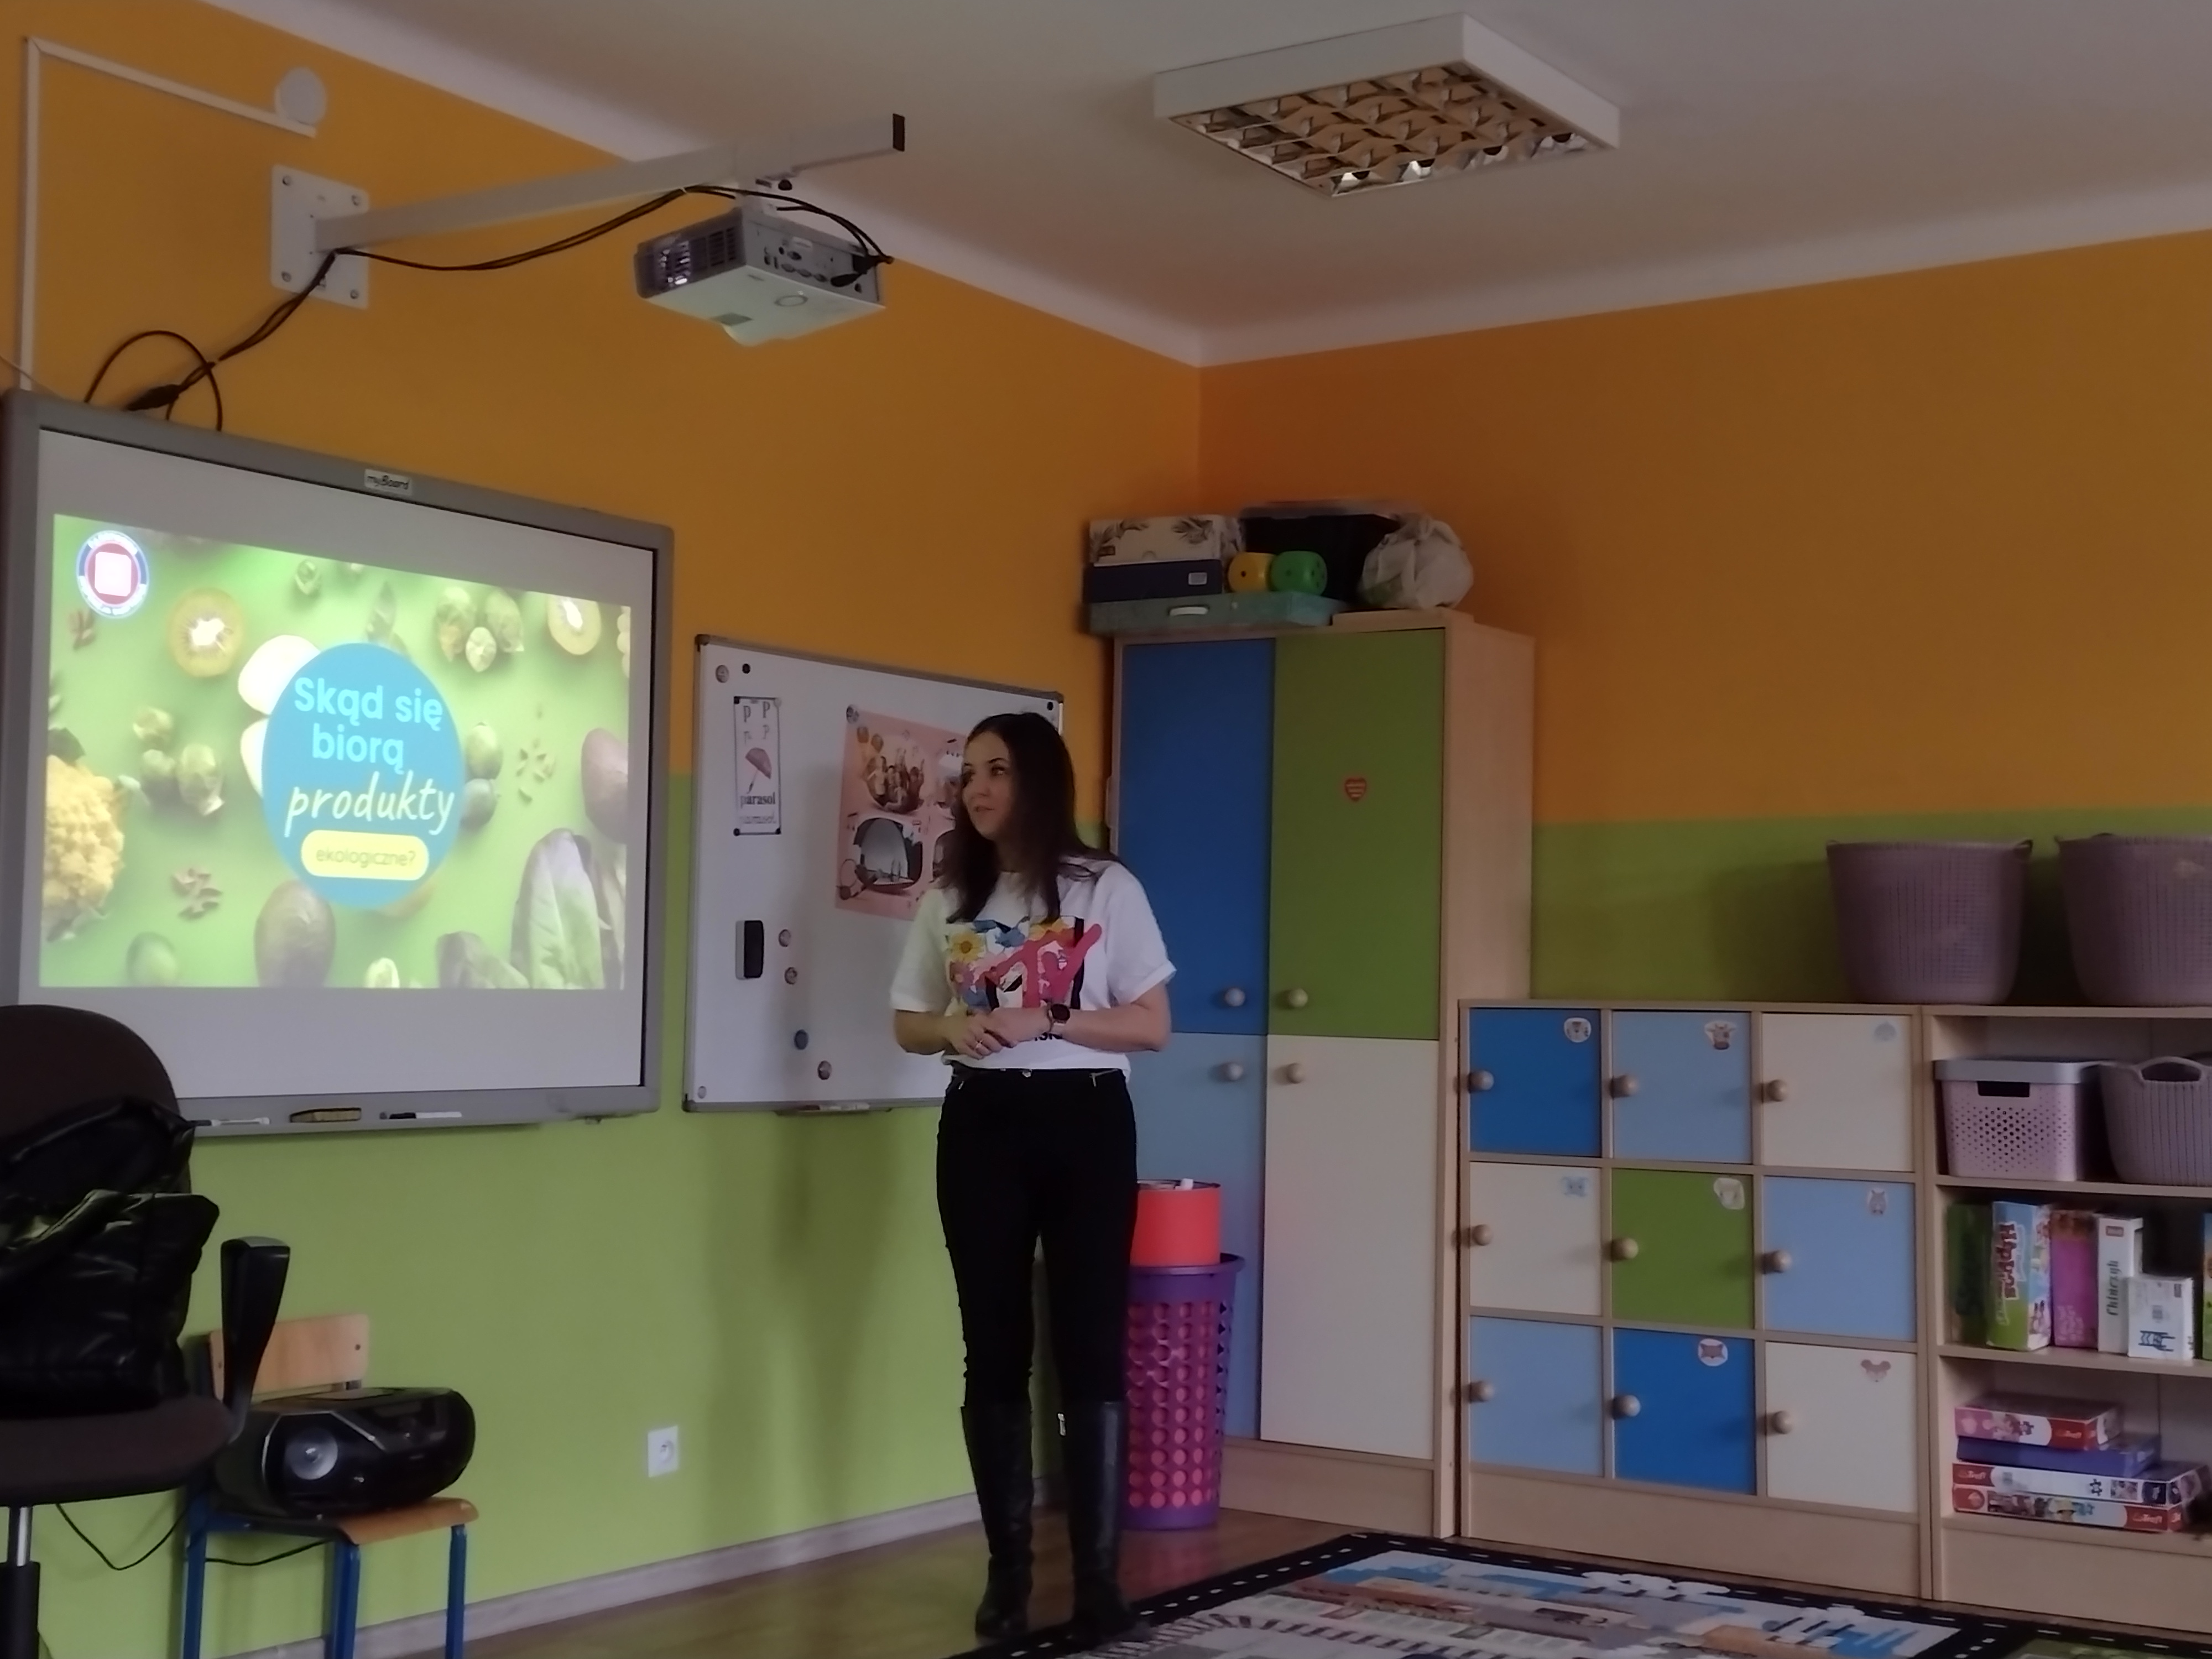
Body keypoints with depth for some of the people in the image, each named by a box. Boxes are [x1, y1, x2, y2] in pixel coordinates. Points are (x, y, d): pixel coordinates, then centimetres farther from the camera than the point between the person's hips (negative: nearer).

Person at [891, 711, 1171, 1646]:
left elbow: (1151, 1025, -2)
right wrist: (953, 1026, -9)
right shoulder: (948, 898, 8)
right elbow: (907, 1024, 14)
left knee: (1089, 1348, -4)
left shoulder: (1106, 888, -1)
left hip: (1085, 1123, -3)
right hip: (981, 1125, 3)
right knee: (994, 1352, 5)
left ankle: (1099, 1578, 2)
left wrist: (1048, 1022, -15)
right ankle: (1008, 1572, 15)